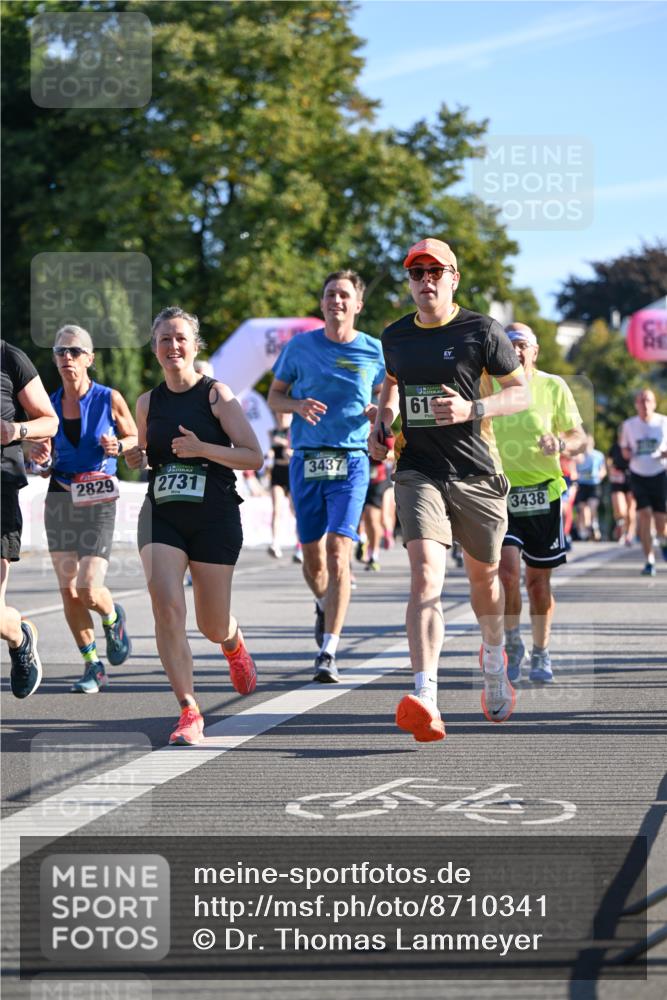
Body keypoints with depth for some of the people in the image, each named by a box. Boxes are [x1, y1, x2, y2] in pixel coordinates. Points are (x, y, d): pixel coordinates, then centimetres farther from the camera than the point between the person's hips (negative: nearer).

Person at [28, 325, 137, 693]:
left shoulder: (109, 399, -3)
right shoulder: (50, 404, 6)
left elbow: (135, 438, 9)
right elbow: (46, 466, 14)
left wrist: (118, 446, -12)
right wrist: (40, 458, -9)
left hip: (98, 500, -4)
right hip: (59, 499, 4)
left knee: (89, 590, -13)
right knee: (68, 591, -1)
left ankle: (113, 618, 23)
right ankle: (92, 665, 14)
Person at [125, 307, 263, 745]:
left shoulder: (216, 394, -4)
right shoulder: (148, 402, 7)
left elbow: (254, 457, -7)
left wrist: (202, 449, -20)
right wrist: (134, 458, -1)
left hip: (215, 517, -2)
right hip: (161, 516, 2)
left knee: (213, 626, 7)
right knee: (166, 606, -19)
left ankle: (235, 646, 46)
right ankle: (190, 712, -15)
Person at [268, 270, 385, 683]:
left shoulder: (374, 351, 4)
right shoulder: (300, 347, 5)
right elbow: (275, 396, 11)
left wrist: (379, 412, -6)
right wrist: (298, 405, -11)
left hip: (351, 461, -2)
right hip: (306, 460, 2)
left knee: (338, 551, -15)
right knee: (313, 556, 7)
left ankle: (329, 652, -16)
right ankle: (325, 605, 42)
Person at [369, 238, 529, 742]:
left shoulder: (482, 331, -4)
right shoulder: (395, 336, 8)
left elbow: (521, 392, 0)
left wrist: (473, 409, -17)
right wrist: (380, 424, 10)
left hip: (477, 474, -1)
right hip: (419, 472, 1)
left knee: (484, 577, 15)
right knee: (426, 576, -19)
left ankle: (494, 657, 49)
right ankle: (426, 700, -31)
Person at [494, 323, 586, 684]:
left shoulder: (553, 387, 1)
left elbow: (579, 437, 2)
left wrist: (561, 444, -19)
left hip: (543, 492, 0)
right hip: (500, 493, 0)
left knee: (538, 579, 6)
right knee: (506, 568, -17)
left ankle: (541, 655, 24)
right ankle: (512, 645, 4)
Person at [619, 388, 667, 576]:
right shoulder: (628, 425, 2)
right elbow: (625, 449, 12)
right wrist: (626, 452, -12)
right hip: (638, 476, 1)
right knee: (645, 515, -13)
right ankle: (649, 561, -9)